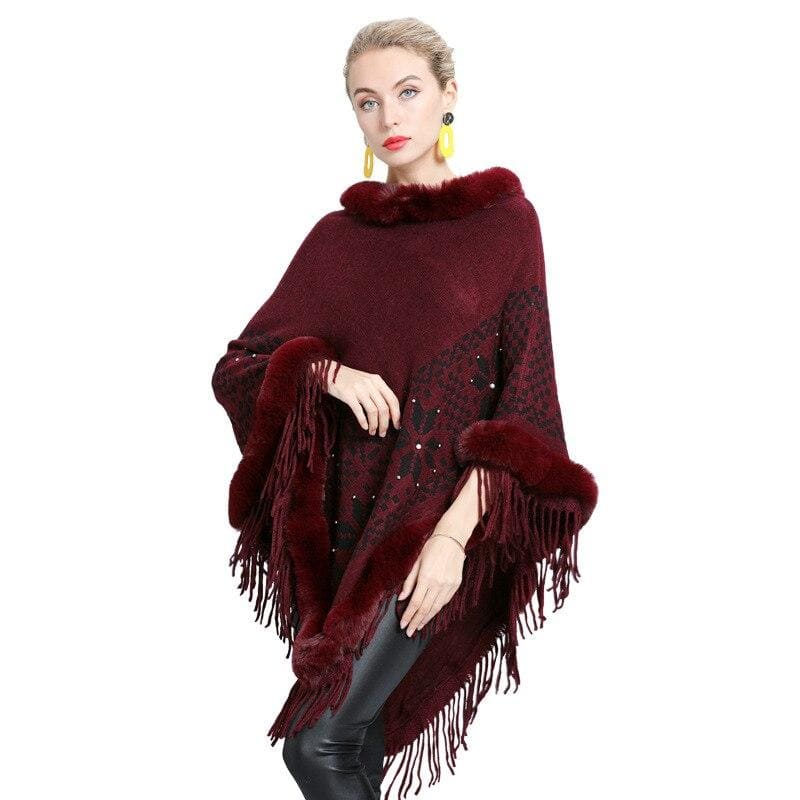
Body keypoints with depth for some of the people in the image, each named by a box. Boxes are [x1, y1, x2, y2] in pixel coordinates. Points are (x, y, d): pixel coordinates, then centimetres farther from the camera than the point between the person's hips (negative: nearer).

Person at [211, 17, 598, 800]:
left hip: (442, 510, -4)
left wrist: (455, 532, -17)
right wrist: (326, 371, -12)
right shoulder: (338, 236, 9)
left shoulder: (504, 219, -1)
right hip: (347, 516, 4)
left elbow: (525, 392, -7)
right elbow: (236, 368, 9)